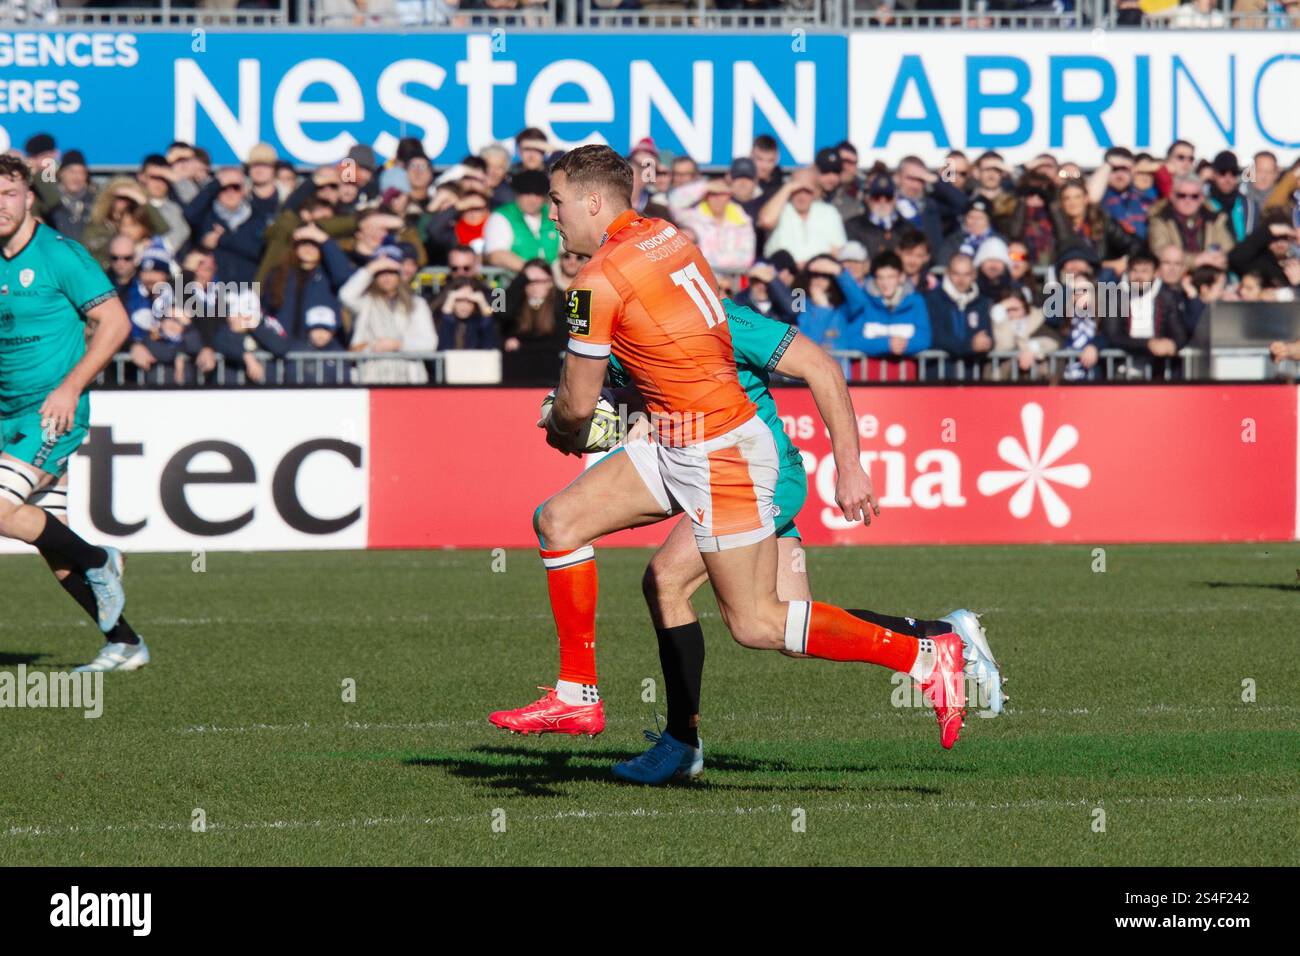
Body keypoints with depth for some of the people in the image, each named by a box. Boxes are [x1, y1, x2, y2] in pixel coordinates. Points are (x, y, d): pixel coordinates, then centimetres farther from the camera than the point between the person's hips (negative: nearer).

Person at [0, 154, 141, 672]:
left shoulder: (59, 255, -10)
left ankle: (100, 563, 0)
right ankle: (123, 643, 13)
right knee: (52, 547, 5)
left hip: (52, 411, -7)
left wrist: (71, 386, -19)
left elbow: (115, 322, -12)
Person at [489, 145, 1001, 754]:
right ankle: (577, 697, 11)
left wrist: (561, 432, 16)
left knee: (756, 624, -3)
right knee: (559, 520, 8)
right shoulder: (664, 235, 8)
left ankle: (925, 657, 0)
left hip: (717, 452, -10)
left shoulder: (601, 281, -17)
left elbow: (577, 406, -7)